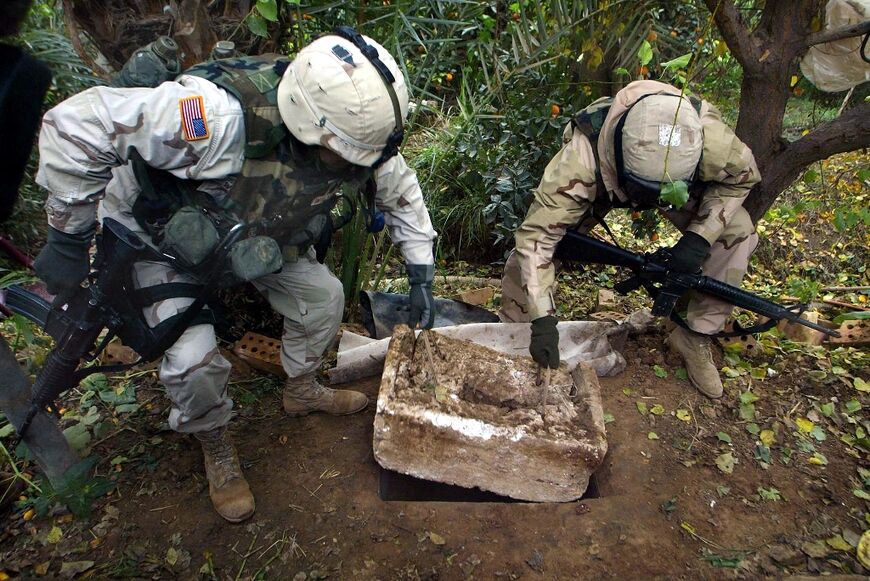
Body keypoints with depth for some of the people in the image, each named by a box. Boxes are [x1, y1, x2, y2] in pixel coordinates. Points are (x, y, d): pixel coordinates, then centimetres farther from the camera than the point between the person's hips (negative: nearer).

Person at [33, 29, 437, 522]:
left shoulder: (349, 123, -24)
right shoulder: (223, 118, -44)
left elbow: (399, 187, -5)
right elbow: (76, 125, -37)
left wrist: (422, 276, -7)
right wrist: (68, 239, -28)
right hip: (160, 233, -5)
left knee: (323, 293, -1)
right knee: (194, 359, -18)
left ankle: (303, 390, 28)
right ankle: (216, 447, 16)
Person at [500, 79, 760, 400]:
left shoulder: (709, 138, -38)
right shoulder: (583, 155, -46)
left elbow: (743, 175, -14)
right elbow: (537, 232, -43)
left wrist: (701, 235, -28)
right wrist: (543, 319, -46)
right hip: (599, 184, -1)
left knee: (737, 231, -17)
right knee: (529, 245, -18)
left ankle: (696, 337, 3)